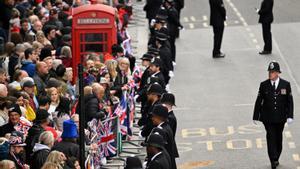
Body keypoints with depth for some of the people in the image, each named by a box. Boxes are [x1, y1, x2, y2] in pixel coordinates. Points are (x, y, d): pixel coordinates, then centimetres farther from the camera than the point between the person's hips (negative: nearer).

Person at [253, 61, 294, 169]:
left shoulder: (285, 85, -1)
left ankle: (276, 159, 25)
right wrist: (256, 116, 3)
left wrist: (290, 116, -9)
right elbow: (259, 101, 3)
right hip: (268, 117, -1)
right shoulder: (264, 85, -1)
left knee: (278, 138, 11)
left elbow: (290, 101, 0)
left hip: (280, 117, 1)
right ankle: (273, 160, -14)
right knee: (271, 137, -11)